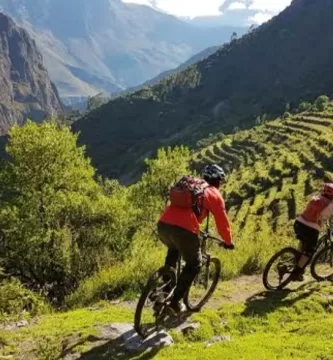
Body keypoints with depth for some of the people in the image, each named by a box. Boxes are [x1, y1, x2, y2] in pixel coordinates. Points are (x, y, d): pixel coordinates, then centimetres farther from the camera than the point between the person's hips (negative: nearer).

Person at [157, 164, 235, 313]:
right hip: (184, 230, -6)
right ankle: (175, 300, 13)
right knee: (194, 265, 18)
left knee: (173, 250, 37)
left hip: (163, 224, 6)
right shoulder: (215, 194, 12)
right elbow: (222, 222, 14)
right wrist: (228, 242, 31)